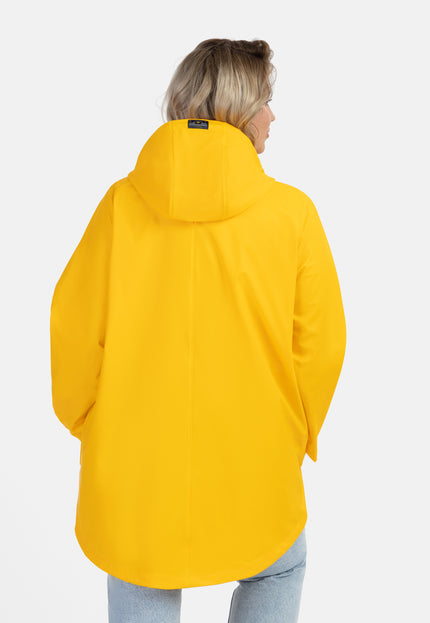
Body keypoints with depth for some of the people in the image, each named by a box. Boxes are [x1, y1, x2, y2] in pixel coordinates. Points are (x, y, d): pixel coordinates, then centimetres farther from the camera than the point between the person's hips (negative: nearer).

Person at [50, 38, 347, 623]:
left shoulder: (121, 203, -9)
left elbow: (75, 328, -6)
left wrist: (91, 424, 12)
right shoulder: (292, 211, -11)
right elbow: (320, 340, -7)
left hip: (133, 468, 1)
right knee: (277, 573, 30)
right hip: (254, 468, 0)